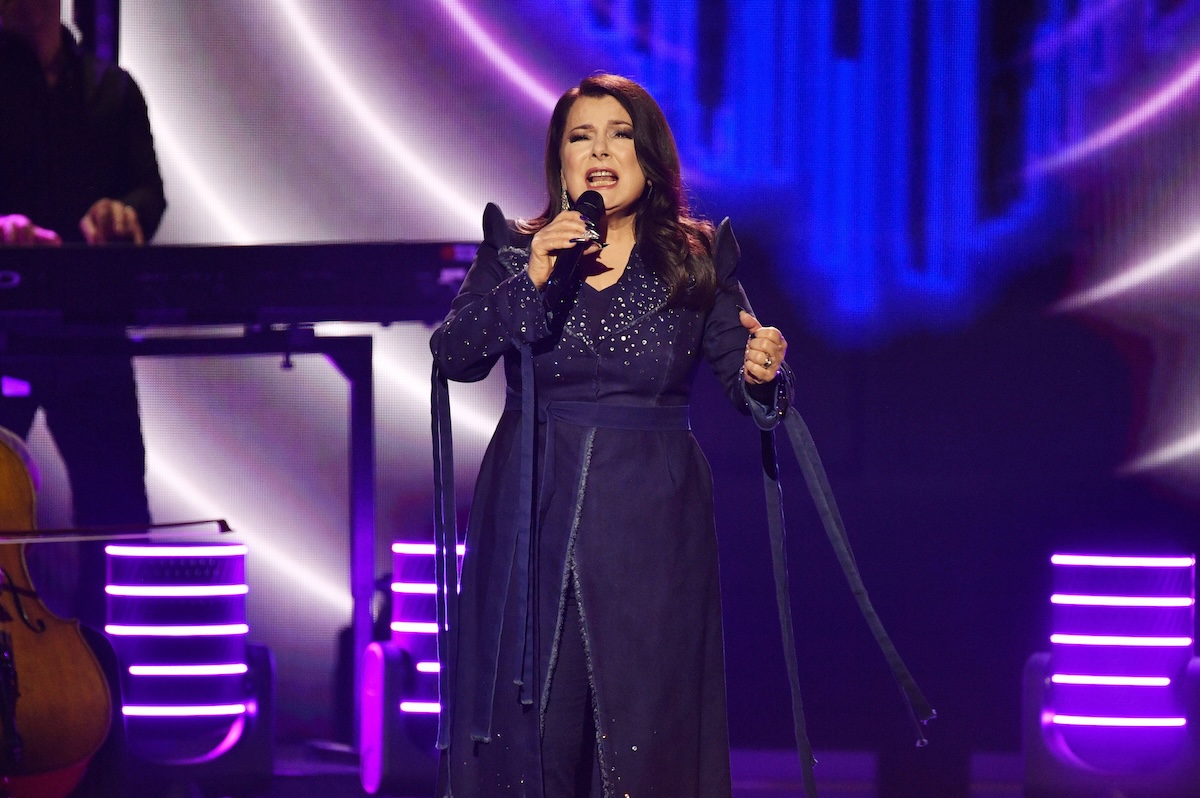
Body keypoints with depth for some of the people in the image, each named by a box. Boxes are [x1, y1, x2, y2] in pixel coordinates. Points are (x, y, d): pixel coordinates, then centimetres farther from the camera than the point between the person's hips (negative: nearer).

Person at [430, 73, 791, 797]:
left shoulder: (697, 261, 5)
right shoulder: (513, 250, 5)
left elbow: (744, 383, 3)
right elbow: (453, 359, -8)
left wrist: (763, 371, -19)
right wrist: (531, 279, -19)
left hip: (649, 523, 0)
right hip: (534, 516, 0)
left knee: (646, 720, -2)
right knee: (533, 722, -1)